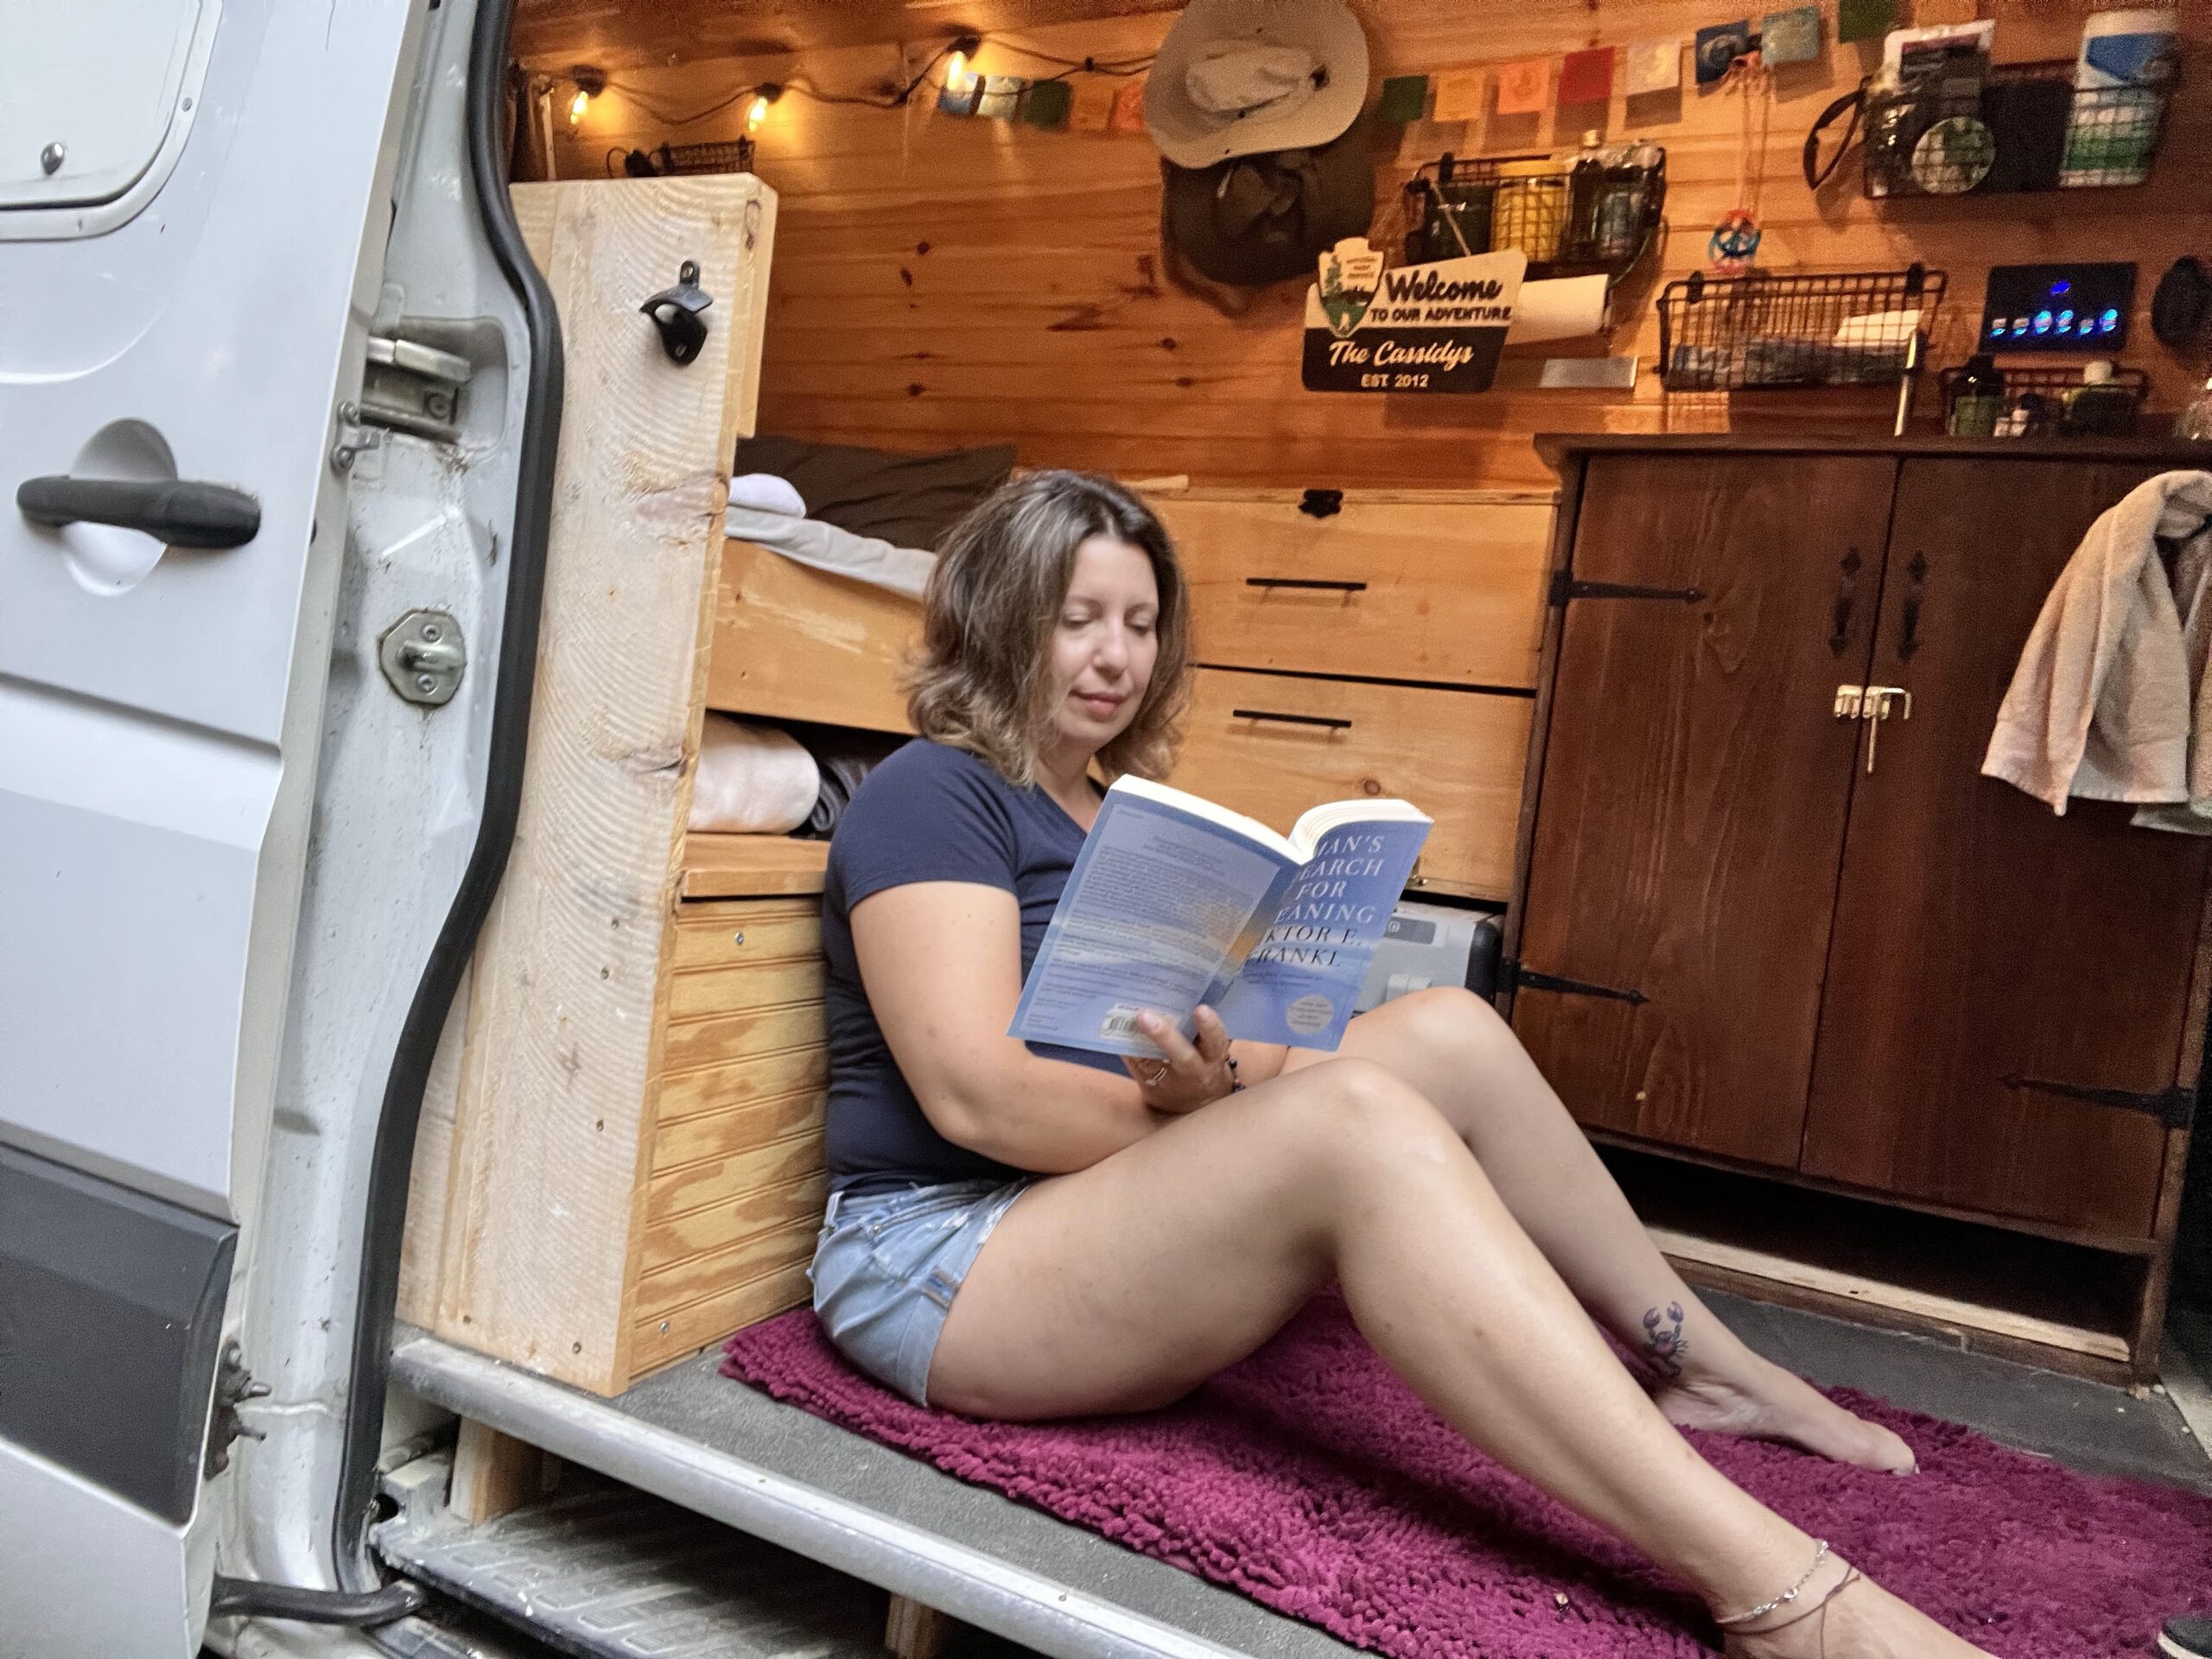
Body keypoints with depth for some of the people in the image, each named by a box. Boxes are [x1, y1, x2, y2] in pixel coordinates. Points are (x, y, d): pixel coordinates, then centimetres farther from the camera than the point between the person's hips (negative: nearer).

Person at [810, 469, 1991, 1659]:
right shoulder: (930, 796, -8)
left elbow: (1178, 1056, 10)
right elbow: (978, 1093, -20)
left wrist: (1220, 1091, -13)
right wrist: (1213, 1125, -15)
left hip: (1117, 1209, 8)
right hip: (946, 1257, -8)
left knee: (1445, 1031, -5)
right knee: (1360, 1118, -32)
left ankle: (1698, 1366, 8)